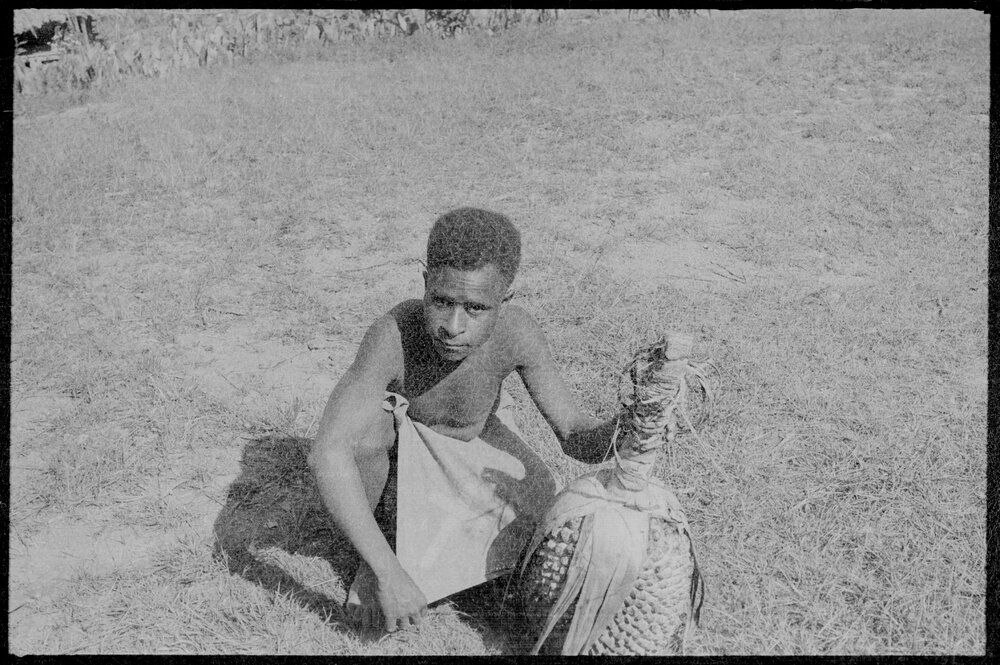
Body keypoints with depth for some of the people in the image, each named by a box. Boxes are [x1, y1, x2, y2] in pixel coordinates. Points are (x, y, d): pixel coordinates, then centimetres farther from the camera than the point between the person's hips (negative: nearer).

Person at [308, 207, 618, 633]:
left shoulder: (518, 331, -32)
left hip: (479, 439, 3)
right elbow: (326, 455, -47)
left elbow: (577, 437, -25)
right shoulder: (394, 333, -41)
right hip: (404, 436, -3)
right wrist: (389, 571, -50)